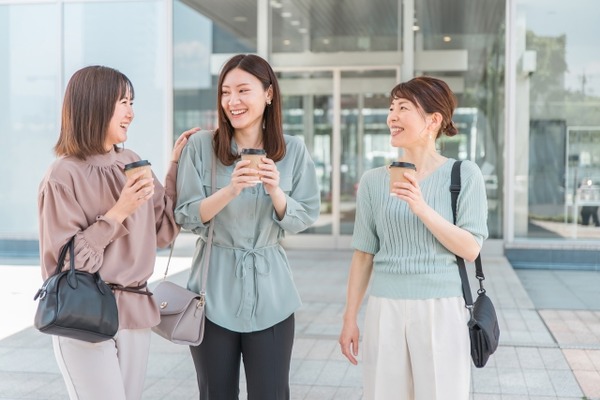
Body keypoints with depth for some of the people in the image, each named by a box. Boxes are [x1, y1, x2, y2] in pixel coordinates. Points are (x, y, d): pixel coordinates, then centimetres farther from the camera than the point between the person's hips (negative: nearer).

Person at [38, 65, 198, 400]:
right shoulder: (64, 176, -12)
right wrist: (117, 213, -19)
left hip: (136, 312, 6)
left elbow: (164, 231, 8)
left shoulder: (132, 163, 6)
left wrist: (177, 165, 4)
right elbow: (63, 262, -14)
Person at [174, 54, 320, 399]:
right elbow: (187, 217, -7)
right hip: (214, 294, 0)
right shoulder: (201, 146, -5)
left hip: (270, 295, 1)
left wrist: (276, 192, -19)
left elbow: (305, 219, 0)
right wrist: (230, 190, -23)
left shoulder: (293, 150, -1)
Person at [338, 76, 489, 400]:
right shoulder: (373, 181, 3)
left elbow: (471, 249, -8)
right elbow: (364, 254, 7)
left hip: (441, 310, -2)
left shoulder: (464, 174, -3)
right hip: (384, 310, 2)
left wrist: (422, 209, -20)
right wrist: (350, 319, 7)